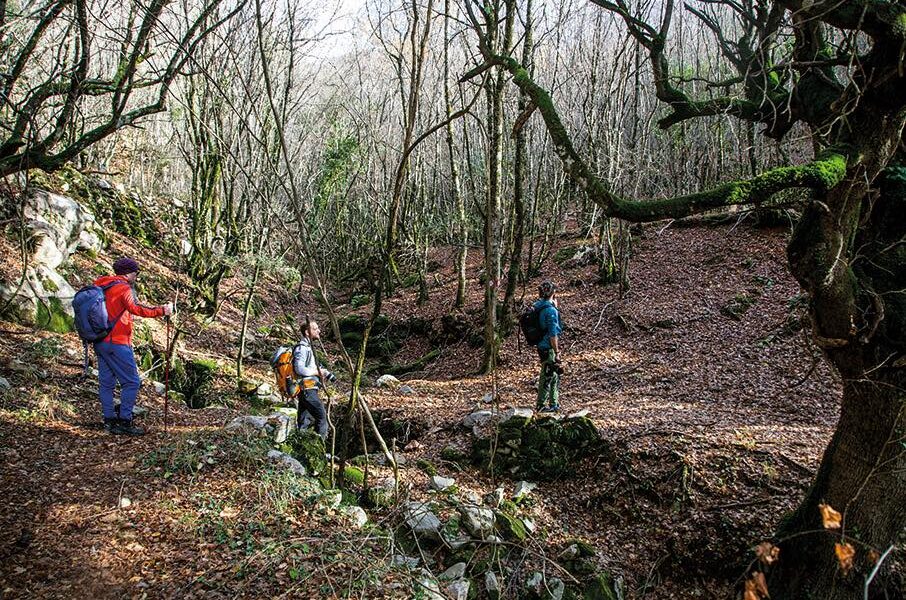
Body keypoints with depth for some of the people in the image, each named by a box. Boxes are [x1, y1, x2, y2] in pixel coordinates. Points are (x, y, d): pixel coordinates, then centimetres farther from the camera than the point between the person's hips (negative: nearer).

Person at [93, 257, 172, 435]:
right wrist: (161, 311, -30)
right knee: (131, 382, -3)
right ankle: (124, 421, -4)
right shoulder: (123, 288, -12)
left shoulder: (100, 285, 14)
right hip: (117, 342, -9)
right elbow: (135, 308, -28)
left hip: (100, 342, 9)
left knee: (106, 382, 11)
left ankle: (109, 420, 16)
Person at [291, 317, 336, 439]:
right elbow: (299, 369, -25)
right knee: (322, 416, -10)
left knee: (303, 420, 13)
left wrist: (327, 374, 12)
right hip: (307, 389, -10)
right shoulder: (302, 347, -15)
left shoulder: (308, 346, 17)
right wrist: (317, 372, -15)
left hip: (307, 389, 10)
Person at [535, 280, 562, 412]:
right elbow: (553, 334, -21)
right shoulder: (551, 310, -21)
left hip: (542, 346, 9)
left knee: (554, 375, 19)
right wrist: (557, 352, -16)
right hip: (549, 348, -9)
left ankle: (554, 404, 29)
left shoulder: (539, 307, 6)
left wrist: (554, 305, 12)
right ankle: (541, 405, 12)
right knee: (547, 376, 2)